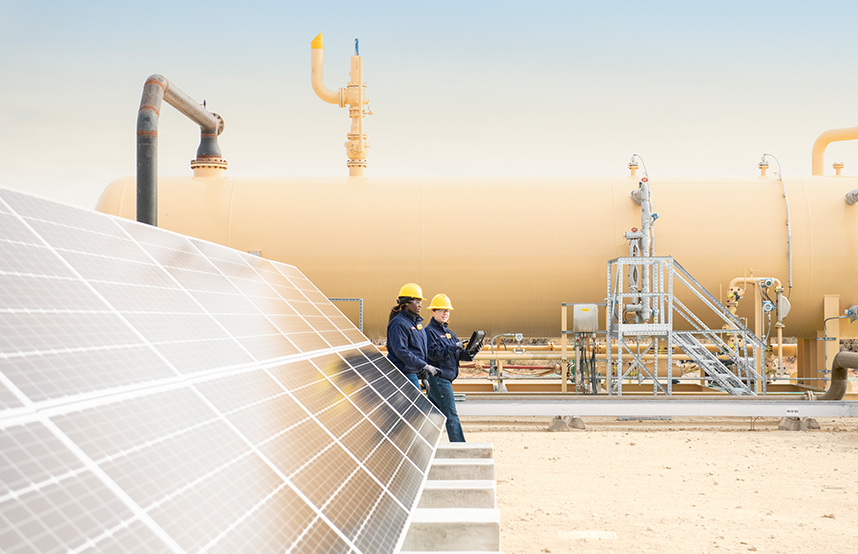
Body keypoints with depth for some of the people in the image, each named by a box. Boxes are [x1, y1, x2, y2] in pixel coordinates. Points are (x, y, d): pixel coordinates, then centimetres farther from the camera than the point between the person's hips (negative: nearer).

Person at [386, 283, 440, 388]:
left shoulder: (417, 321, 15)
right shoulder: (398, 323, -15)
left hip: (414, 373, 9)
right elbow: (401, 351, -23)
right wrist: (424, 366, -25)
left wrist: (424, 376, 21)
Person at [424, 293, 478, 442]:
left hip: (446, 378, 9)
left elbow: (460, 354, 13)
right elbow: (433, 354, -20)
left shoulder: (448, 332, 18)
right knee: (451, 414, -10)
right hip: (437, 378, -9)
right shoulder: (430, 331, -7)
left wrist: (470, 352, -7)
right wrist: (453, 347, -26)